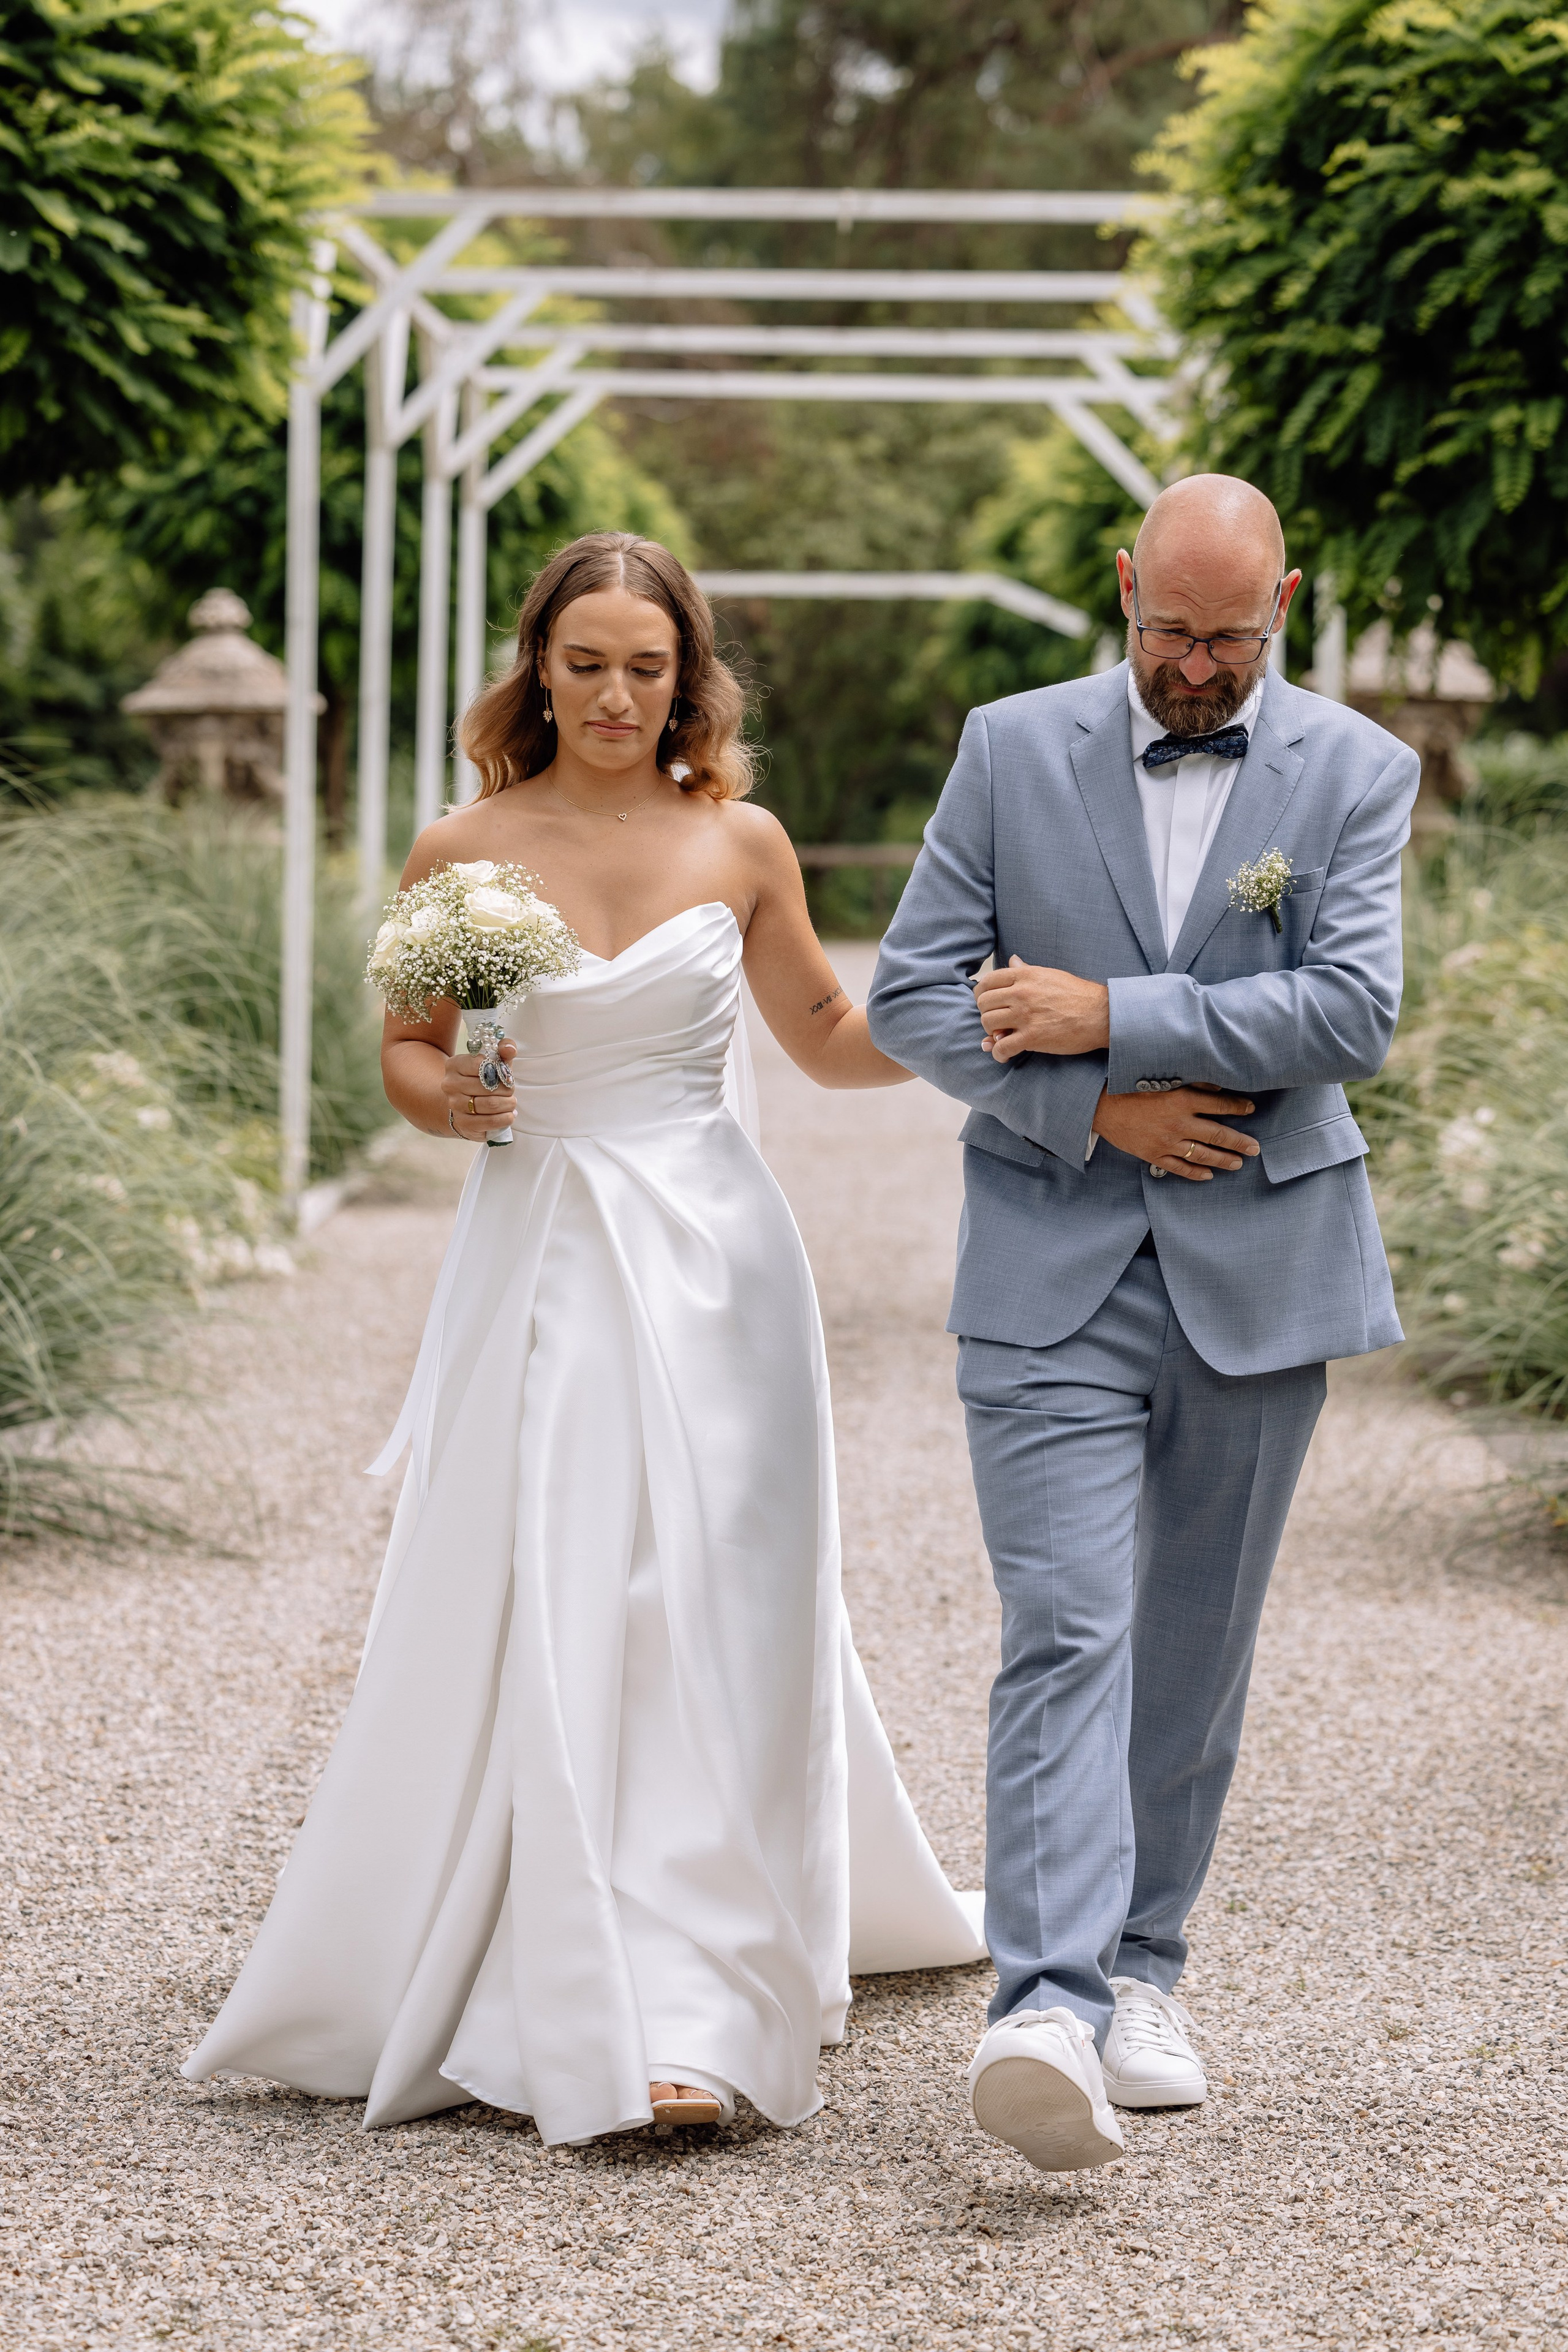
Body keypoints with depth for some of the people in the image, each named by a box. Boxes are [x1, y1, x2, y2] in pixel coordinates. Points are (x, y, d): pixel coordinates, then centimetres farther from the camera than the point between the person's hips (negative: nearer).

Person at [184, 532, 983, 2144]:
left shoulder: (739, 845, 3)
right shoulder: (460, 855, 2)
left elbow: (831, 1037, 14)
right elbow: (407, 1050, 12)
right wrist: (446, 1093, -10)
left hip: (704, 1266, 0)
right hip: (535, 1268, 1)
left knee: (697, 1623, -6)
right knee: (525, 1629, -1)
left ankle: (688, 2014, -4)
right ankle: (546, 1984, 16)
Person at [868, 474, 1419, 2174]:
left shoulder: (1352, 773, 2)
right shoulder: (1012, 751, 4)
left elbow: (1353, 1012, -11)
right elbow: (913, 999, 0)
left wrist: (1109, 1017, -15)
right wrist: (1099, 1111, -11)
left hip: (1259, 1267, 1)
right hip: (1052, 1265, -1)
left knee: (1194, 1642, 11)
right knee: (1065, 1631, -13)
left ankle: (1140, 1969, 24)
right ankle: (1048, 2005, -21)